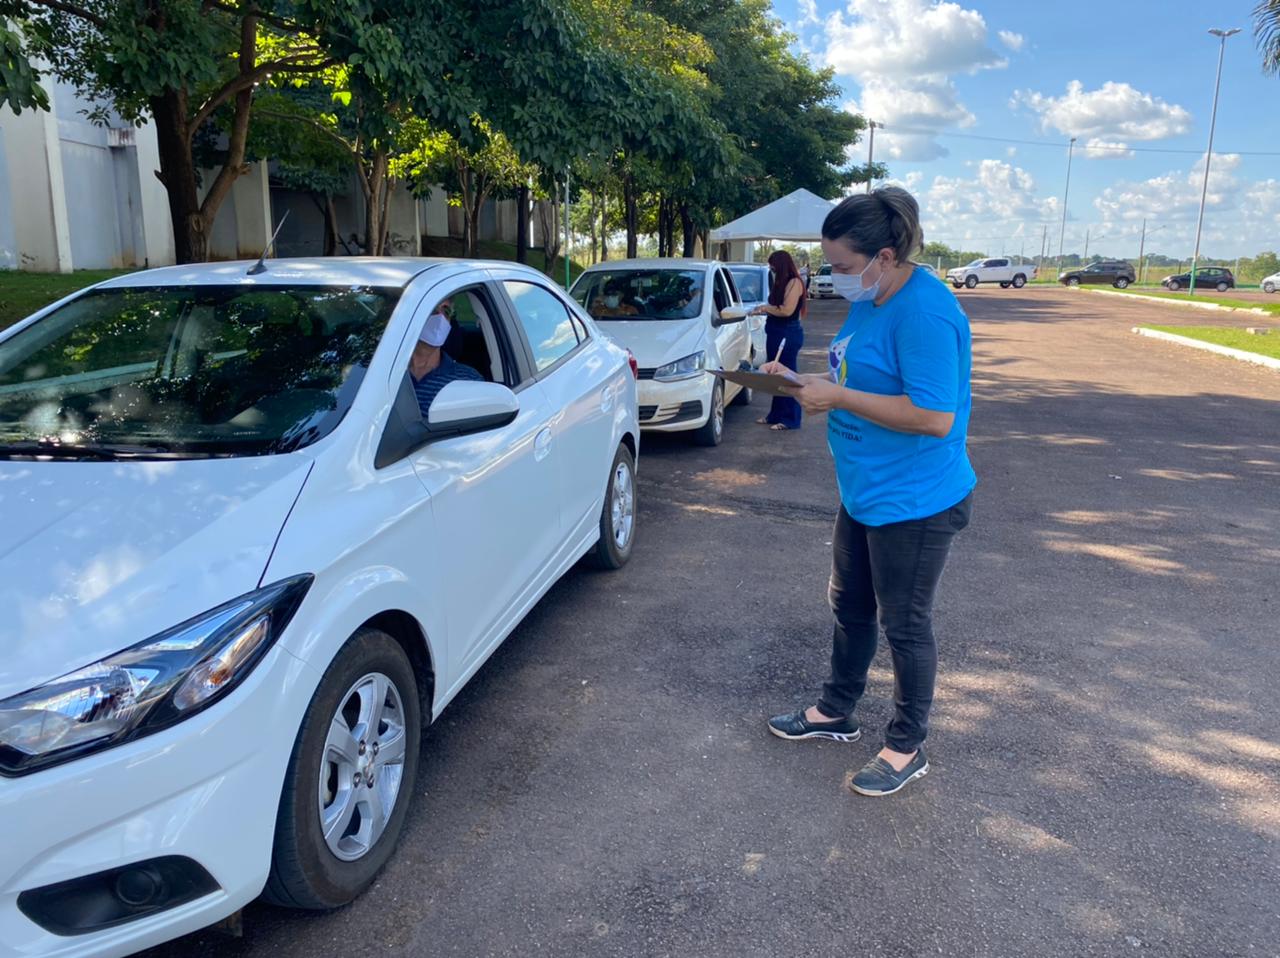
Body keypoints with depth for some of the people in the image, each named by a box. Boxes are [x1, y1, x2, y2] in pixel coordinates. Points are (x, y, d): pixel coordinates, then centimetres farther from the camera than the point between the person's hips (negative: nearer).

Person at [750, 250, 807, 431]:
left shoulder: (794, 282, -13)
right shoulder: (781, 283, 14)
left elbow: (787, 310, -22)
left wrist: (766, 307, -9)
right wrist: (762, 311, 7)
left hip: (788, 335, -9)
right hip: (776, 333, 9)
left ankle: (790, 419, 3)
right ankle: (776, 414, 23)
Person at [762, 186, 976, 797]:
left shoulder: (924, 312, -24)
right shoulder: (867, 302, 6)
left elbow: (935, 416, -29)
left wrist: (839, 397, -25)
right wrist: (799, 381, 0)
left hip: (914, 501, -9)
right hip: (865, 492, 10)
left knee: (904, 624, 6)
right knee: (850, 608, 21)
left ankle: (907, 748, 26)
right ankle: (836, 713, 40)